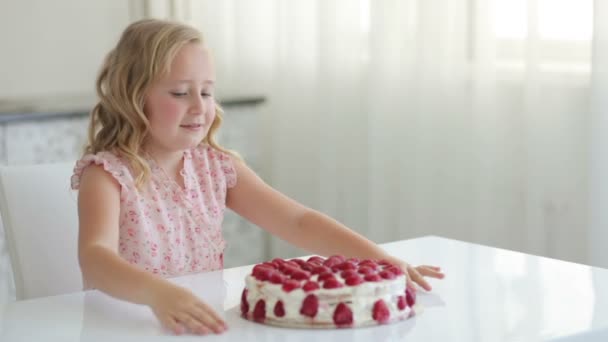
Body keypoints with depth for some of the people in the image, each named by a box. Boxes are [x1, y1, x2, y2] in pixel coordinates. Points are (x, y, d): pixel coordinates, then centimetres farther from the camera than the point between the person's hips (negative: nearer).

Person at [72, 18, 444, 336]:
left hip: (204, 325, 3)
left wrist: (380, 259, -14)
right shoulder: (107, 173, -12)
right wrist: (159, 293, -47)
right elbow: (95, 258, -28)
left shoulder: (218, 166, 3)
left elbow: (298, 221, 0)